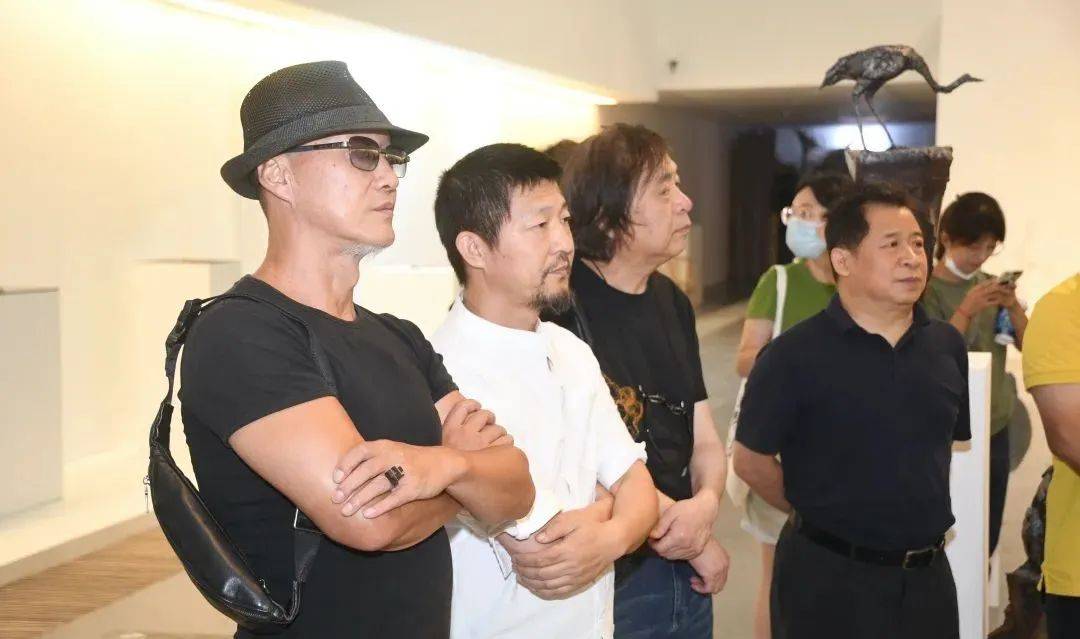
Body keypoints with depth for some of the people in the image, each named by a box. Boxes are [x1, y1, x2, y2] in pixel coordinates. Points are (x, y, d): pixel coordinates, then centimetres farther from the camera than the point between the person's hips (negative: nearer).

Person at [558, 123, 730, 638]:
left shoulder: (673, 302, 8)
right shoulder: (561, 305, -18)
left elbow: (703, 440, 9)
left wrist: (706, 504, -12)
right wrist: (691, 536, -10)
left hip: (686, 573, 7)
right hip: (605, 580, -7)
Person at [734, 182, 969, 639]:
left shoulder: (947, 346, 3)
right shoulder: (794, 355, -13)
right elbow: (750, 459, -6)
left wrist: (915, 512, 13)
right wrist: (820, 515, 2)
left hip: (928, 572, 5)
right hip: (827, 576, -5)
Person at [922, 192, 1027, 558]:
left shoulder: (992, 285, 7)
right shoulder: (927, 290, -10)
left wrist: (1013, 306, -11)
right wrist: (967, 310, -26)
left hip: (996, 426, 6)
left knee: (988, 537, 12)